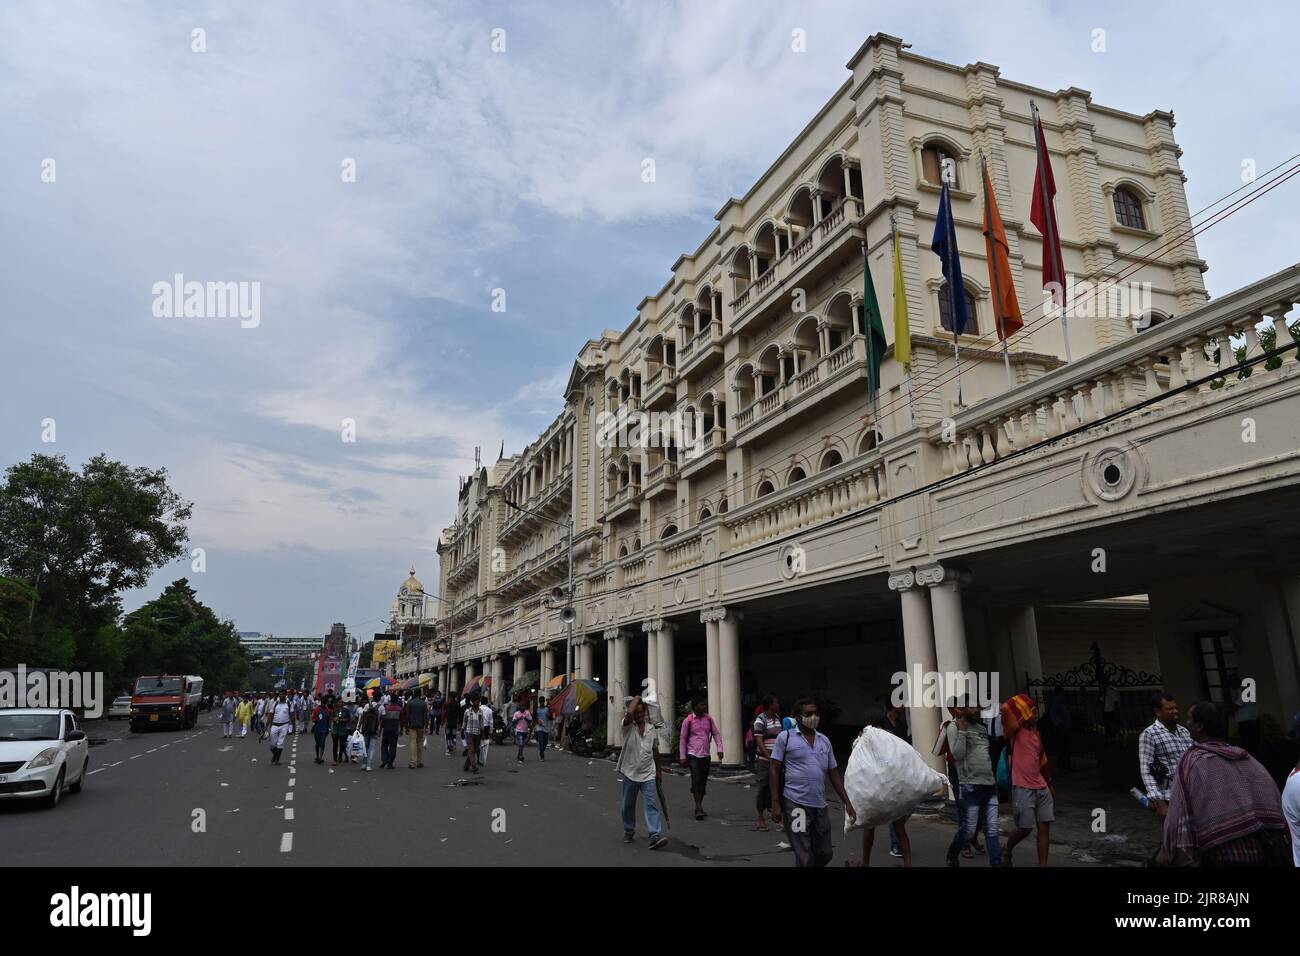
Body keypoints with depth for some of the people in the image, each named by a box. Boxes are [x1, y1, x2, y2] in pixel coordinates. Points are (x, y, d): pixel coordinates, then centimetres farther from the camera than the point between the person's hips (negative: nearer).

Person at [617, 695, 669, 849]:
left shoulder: (652, 728, 5)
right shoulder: (628, 726, -6)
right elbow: (629, 713, -30)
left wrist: (659, 770, 17)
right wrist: (637, 698, -15)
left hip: (648, 774, 1)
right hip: (630, 773, -1)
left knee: (651, 805, -9)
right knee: (628, 806, 13)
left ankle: (655, 836, -15)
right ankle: (629, 831, 32)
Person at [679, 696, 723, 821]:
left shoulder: (709, 719, 6)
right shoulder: (688, 721, -5)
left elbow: (716, 733, 7)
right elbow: (683, 739, 0)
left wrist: (719, 749, -5)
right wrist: (682, 756, -3)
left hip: (706, 755, 4)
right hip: (693, 755, -4)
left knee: (703, 782, 9)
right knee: (696, 780, -14)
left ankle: (699, 808, 22)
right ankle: (698, 808, -11)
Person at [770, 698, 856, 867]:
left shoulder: (824, 741, 12)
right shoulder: (786, 737, -2)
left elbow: (834, 774, 16)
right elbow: (775, 771, -3)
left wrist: (847, 802, 9)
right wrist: (775, 804, -9)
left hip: (820, 805, 5)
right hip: (795, 804, -5)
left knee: (825, 853, 12)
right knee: (804, 857, -2)